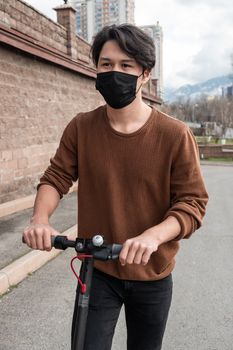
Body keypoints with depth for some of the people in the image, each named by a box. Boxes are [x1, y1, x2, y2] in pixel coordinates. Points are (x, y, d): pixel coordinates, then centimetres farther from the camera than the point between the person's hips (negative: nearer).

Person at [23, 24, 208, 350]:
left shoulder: (175, 135, -16)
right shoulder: (81, 128, -8)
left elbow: (193, 202, -14)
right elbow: (56, 177, -2)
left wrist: (153, 236, -32)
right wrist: (40, 217, -22)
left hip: (152, 276, 0)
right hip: (97, 271, 1)